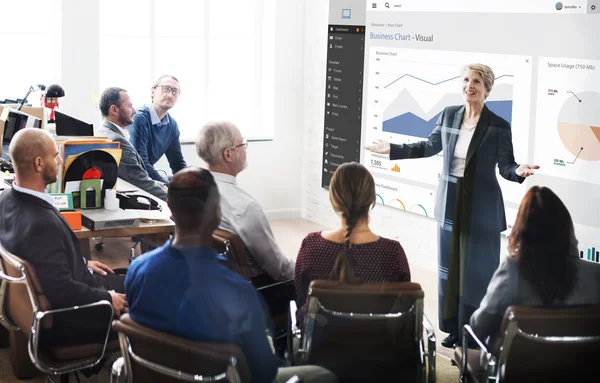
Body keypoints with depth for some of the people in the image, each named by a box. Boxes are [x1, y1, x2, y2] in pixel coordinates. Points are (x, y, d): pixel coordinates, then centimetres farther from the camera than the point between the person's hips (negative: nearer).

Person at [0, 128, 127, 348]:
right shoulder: (41, 223, -35)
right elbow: (63, 292, -31)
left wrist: (82, 263, 14)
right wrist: (108, 299, -17)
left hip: (45, 296, 10)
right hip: (62, 321, -10)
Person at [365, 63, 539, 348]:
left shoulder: (498, 127, -11)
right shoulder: (449, 115, 1)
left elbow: (506, 167, -8)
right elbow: (430, 147, 15)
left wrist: (519, 171, -30)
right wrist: (392, 150, 14)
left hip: (481, 209, -4)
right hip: (450, 204, 5)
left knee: (477, 271, 3)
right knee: (450, 268, 12)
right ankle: (454, 328, 24)